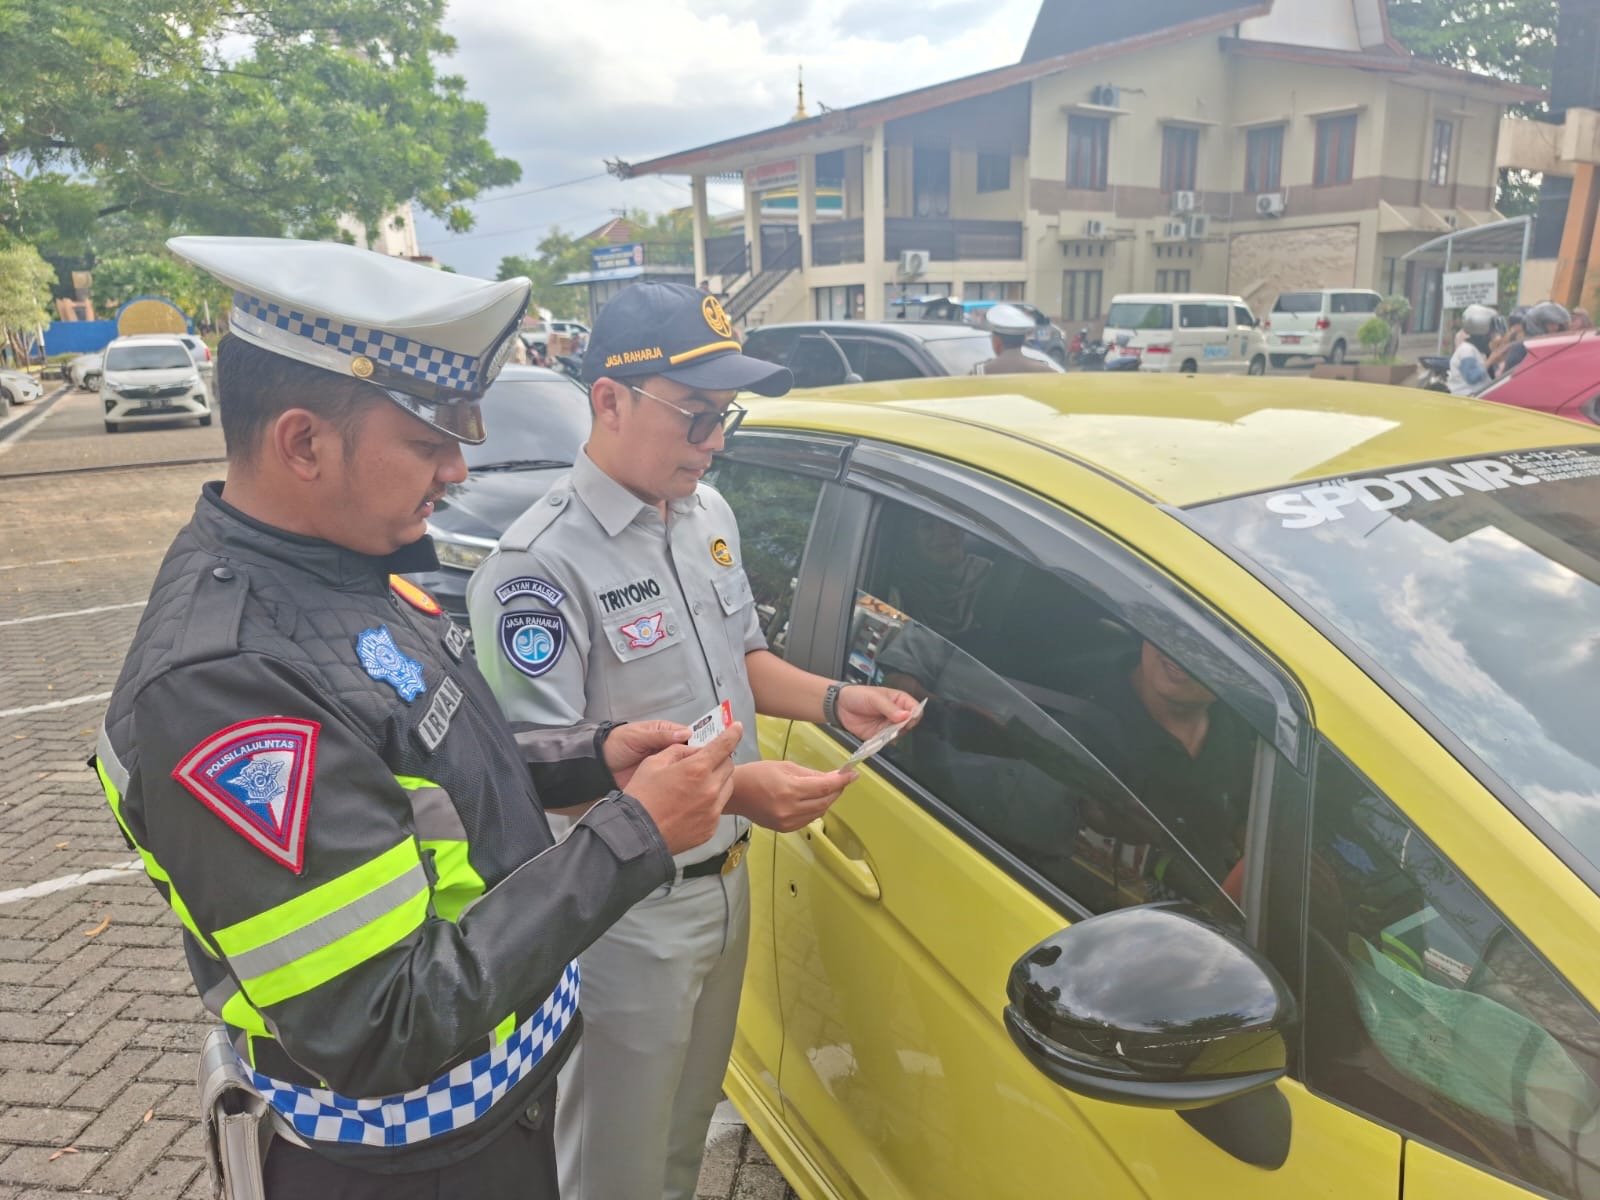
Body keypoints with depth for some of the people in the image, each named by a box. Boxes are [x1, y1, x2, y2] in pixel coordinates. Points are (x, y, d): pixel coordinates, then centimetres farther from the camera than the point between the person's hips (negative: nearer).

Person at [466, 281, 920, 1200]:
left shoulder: (710, 513, 3)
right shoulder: (541, 563, -24)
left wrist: (834, 702, -3)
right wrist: (730, 787, -33)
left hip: (727, 881, 7)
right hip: (625, 916, -7)